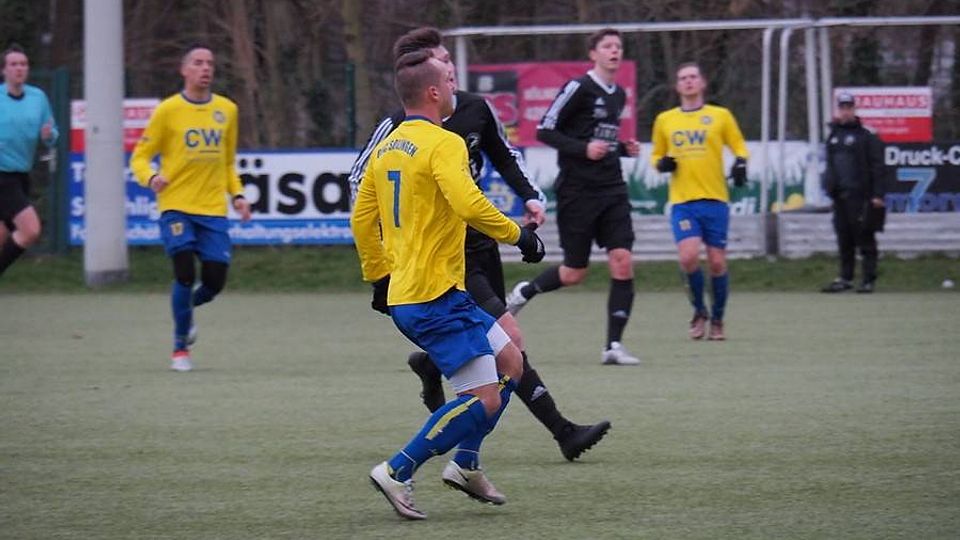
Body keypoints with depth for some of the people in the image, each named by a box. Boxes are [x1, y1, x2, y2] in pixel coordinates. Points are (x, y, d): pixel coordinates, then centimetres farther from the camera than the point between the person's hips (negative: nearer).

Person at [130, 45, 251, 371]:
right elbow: (140, 157, 2)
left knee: (214, 281, -4)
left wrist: (237, 195, 7)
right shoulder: (168, 110, -2)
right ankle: (180, 347, 3)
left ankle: (186, 309, 32)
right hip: (176, 206, -3)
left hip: (213, 209, 3)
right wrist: (151, 178, -20)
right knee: (185, 274, -15)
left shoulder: (227, 110, 9)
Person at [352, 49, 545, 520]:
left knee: (509, 361, 19)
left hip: (403, 293, 10)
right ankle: (398, 472, -7)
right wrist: (518, 235, -16)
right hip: (435, 298, -10)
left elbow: (362, 220, 17)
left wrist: (380, 278, 24)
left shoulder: (386, 148, 13)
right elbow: (468, 204, -28)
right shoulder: (443, 144, -13)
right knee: (484, 399, -9)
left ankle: (465, 463, 19)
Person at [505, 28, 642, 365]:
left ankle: (614, 346, -7)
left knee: (623, 262, -9)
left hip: (612, 190, 6)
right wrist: (584, 149, -21)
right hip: (577, 190, -6)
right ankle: (523, 293, 31)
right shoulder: (578, 88, -9)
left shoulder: (619, 95, 13)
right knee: (575, 272, 1)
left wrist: (624, 148, 7)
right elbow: (544, 131, -10)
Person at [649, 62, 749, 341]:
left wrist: (740, 164, -11)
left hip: (715, 200, 0)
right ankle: (699, 312, 6)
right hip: (682, 202, 0)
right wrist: (662, 163, -2)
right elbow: (656, 155, 21)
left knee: (717, 262, 0)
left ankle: (717, 319, 19)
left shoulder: (720, 116, 6)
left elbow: (740, 147, 11)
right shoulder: (665, 120, 11)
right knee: (688, 257, -17)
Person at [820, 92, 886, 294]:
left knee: (864, 237, -4)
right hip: (840, 196, 6)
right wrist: (829, 188, 15)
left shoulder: (865, 136, -4)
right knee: (844, 239, 9)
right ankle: (845, 278, 15)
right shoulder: (833, 135, 16)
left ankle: (869, 280, -1)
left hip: (860, 194, -6)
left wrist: (878, 194, -14)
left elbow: (877, 166, -8)